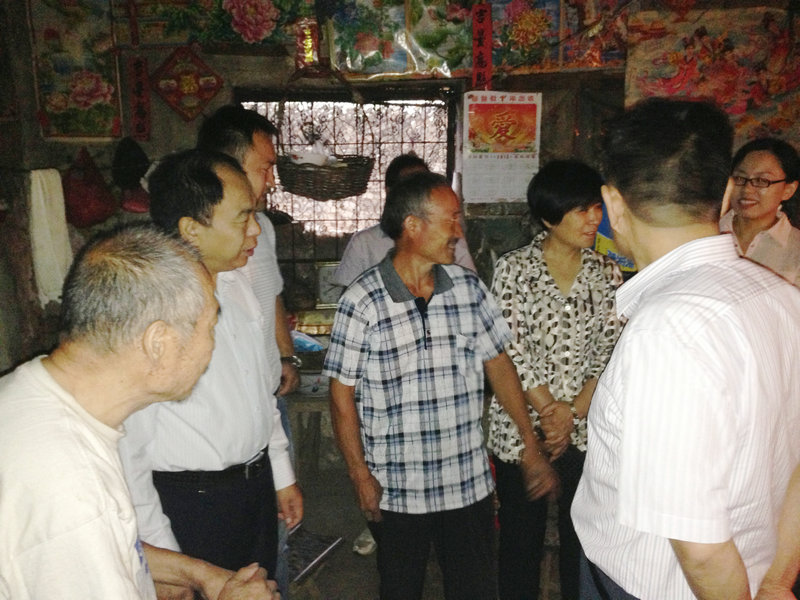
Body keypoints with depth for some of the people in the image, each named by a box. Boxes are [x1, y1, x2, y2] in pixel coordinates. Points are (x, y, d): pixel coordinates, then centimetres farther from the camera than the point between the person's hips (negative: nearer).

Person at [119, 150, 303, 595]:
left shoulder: (236, 282, 1)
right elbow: (126, 448, -21)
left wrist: (282, 474, 14)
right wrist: (163, 561, -15)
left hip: (257, 483, 7)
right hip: (191, 504, -7)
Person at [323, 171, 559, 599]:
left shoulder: (469, 287, -1)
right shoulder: (361, 302, -14)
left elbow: (498, 363, 5)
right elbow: (342, 393, -9)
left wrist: (531, 446, 5)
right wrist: (360, 475, -8)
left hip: (469, 483, 3)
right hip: (396, 489, -3)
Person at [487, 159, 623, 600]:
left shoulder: (606, 273, 3)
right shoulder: (513, 270, -8)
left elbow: (610, 349, -2)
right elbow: (513, 352, -11)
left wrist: (574, 411, -12)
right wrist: (548, 416, -12)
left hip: (586, 429, 3)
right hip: (521, 427, -3)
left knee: (583, 535, 15)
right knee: (522, 535, 12)